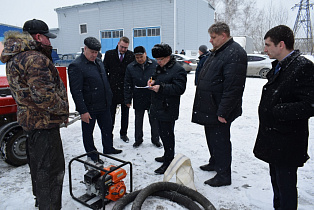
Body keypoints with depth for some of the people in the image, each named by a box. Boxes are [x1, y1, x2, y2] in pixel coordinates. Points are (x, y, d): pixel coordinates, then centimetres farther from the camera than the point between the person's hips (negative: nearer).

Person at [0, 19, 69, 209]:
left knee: (38, 164, 25)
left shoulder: (15, 58, 12)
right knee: (51, 168, -1)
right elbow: (43, 95, -28)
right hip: (44, 122, -11)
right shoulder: (36, 59, -22)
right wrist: (63, 109, -15)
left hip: (30, 119, 11)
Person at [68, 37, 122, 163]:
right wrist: (83, 111, -21)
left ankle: (108, 148, 40)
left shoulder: (98, 62, 10)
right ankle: (92, 155, 28)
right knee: (88, 132, 11)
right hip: (89, 108, -7)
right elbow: (76, 91, -20)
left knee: (107, 128, 20)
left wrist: (109, 98, 17)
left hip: (104, 105, 8)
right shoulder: (76, 66, -16)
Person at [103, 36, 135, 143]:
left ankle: (123, 133, 26)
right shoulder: (109, 54, 1)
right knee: (111, 113, 9)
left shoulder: (131, 55, -1)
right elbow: (105, 71, 3)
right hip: (112, 89, 0)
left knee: (125, 113, 11)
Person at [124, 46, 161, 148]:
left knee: (154, 120, 11)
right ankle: (138, 139, 31)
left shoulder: (155, 65, -4)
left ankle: (155, 139, 28)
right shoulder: (130, 67, -1)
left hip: (153, 98, -1)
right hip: (138, 99, 1)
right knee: (138, 120, 14)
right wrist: (127, 100, 1)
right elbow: (127, 85, 3)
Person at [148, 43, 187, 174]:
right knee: (162, 133, 19)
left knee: (167, 134, -2)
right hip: (158, 107, 9)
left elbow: (179, 88, -23)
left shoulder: (178, 70, -14)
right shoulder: (160, 67, 15)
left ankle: (168, 163, 11)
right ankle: (167, 156, 36)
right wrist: (152, 81, 8)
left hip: (168, 109, -9)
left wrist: (161, 88, -25)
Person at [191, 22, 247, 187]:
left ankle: (223, 175, 15)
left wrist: (223, 112, -25)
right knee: (211, 137, 21)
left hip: (219, 110, -10)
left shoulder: (235, 54, -18)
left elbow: (233, 87, -25)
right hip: (209, 108, 10)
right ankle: (214, 163, 41)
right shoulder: (217, 52, 15)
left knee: (220, 140, 0)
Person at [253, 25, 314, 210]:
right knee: (277, 182, 24)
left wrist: (276, 111, -20)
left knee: (286, 186, 5)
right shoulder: (278, 66, 11)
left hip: (287, 144, -9)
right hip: (273, 139, 9)